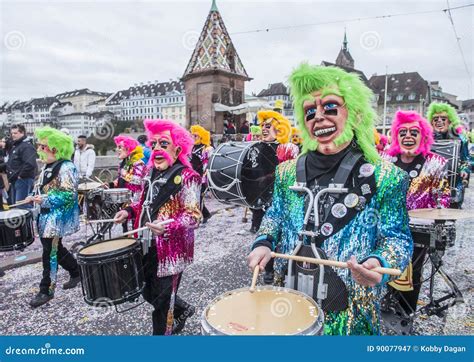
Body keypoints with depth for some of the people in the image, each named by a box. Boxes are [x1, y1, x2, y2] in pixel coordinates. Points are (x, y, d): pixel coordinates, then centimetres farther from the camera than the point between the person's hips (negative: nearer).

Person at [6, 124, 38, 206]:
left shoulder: (27, 146, -15)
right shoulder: (14, 146, 19)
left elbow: (30, 164, -29)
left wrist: (21, 175, -19)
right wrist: (11, 177, 17)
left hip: (23, 180, -11)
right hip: (14, 180, 11)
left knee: (21, 207, -10)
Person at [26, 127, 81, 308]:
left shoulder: (66, 167, -18)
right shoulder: (47, 166, 12)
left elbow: (69, 195, -22)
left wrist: (44, 200, -23)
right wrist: (36, 197, 7)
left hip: (58, 216, -10)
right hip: (47, 214, 10)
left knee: (50, 252, -2)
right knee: (56, 249, 17)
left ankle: (46, 290, 10)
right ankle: (77, 273, 33)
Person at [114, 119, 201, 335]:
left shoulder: (187, 177, -16)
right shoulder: (152, 173, 9)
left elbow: (193, 215, -20)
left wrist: (168, 228, -34)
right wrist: (130, 211, 5)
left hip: (171, 250, -8)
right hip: (148, 246, 8)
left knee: (162, 301, 5)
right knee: (148, 292, 21)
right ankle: (183, 309, 45)